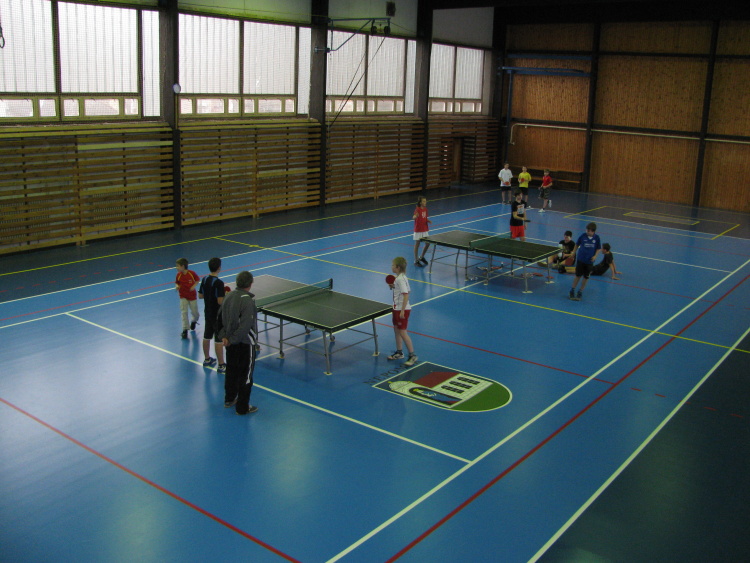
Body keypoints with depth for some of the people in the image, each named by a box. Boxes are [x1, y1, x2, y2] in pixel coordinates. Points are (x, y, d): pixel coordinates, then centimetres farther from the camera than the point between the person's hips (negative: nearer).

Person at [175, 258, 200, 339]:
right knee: (184, 312, -9)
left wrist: (194, 286, -16)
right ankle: (185, 330, -5)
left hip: (192, 296, -1)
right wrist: (177, 286, -16)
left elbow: (198, 280, 0)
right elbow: (176, 283, 7)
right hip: (183, 296, 1)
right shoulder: (178, 275, -7)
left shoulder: (192, 273, -15)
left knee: (194, 312, 9)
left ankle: (194, 321, 45)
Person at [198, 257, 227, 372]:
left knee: (207, 337, 19)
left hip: (207, 313, 8)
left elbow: (200, 296, 8)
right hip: (217, 315, -8)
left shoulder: (204, 280, 0)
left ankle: (207, 360, 34)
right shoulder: (219, 283, -23)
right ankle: (221, 365, 3)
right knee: (219, 340, -2)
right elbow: (220, 301, -25)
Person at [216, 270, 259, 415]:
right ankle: (242, 407, 14)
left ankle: (229, 399, 40)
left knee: (231, 370, 23)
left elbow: (219, 318, 6)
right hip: (245, 343, -8)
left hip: (231, 342, 8)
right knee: (245, 375, 5)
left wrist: (223, 336, 2)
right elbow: (246, 325, -28)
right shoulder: (247, 301, -23)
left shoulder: (229, 296, 0)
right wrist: (232, 339, -18)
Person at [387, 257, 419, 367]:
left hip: (402, 309, -11)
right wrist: (394, 287, 10)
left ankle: (412, 356, 0)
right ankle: (399, 352, 31)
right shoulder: (399, 277, 9)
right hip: (397, 308, 11)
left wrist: (402, 311, -26)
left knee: (402, 332, -7)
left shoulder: (400, 279, -21)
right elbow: (407, 290, 18)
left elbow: (406, 295, -26)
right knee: (396, 330, 18)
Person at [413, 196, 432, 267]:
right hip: (418, 230, -7)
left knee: (427, 243, 9)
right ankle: (416, 261, 12)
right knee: (417, 245, 2)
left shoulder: (425, 209, 5)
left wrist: (428, 220, -3)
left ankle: (421, 257, 30)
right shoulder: (417, 209, -17)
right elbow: (413, 217, -34)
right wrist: (415, 216, -57)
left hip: (425, 229, 7)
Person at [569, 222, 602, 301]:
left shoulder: (597, 238, -5)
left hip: (590, 261, 1)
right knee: (578, 276, 4)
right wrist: (574, 253, 4)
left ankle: (580, 292, 21)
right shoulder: (583, 236, -7)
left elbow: (599, 248, 5)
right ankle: (572, 290, 20)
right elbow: (577, 244, 7)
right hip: (581, 259, -1)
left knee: (586, 277, 7)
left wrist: (595, 256, -9)